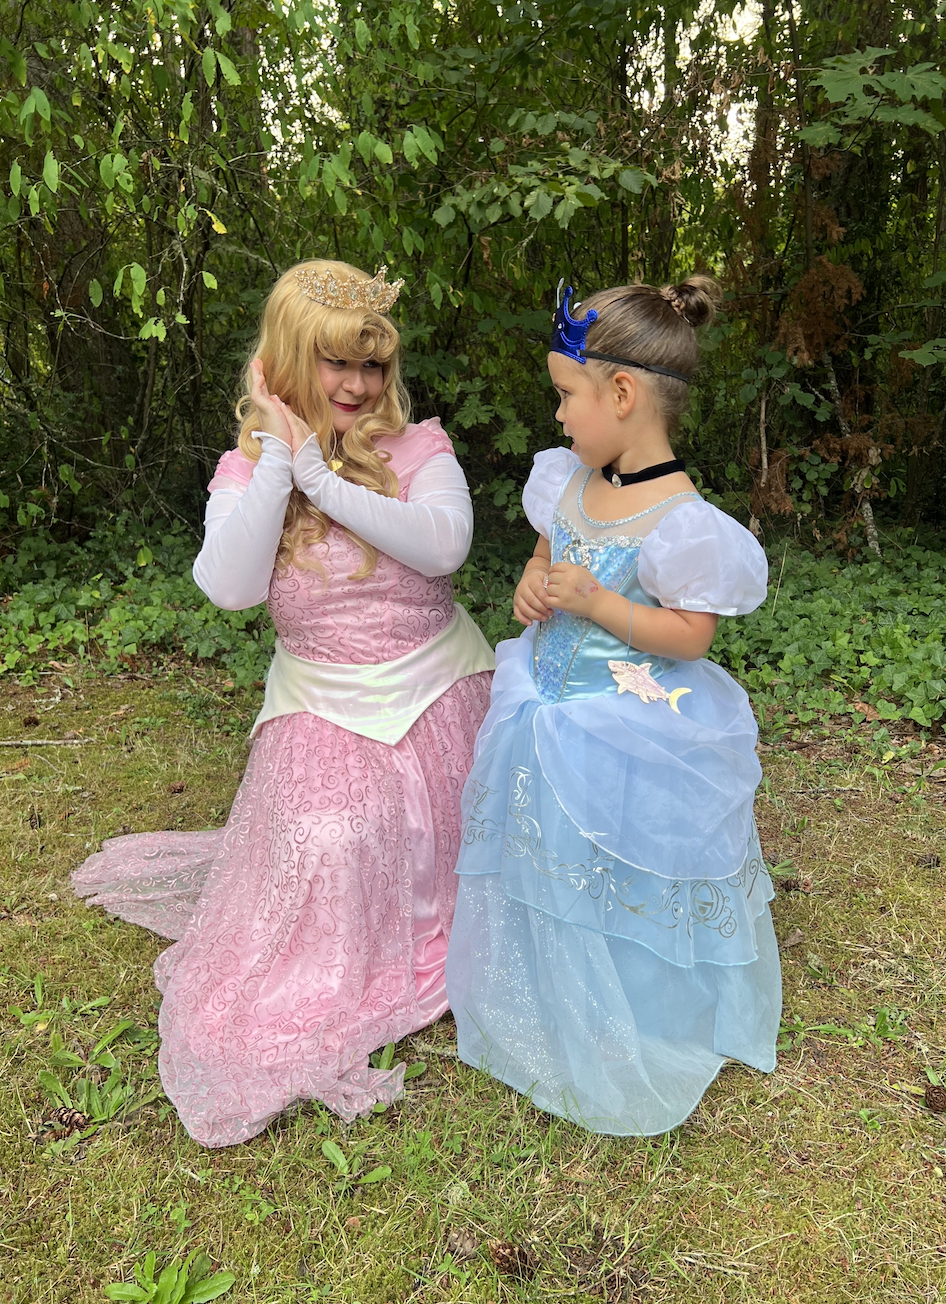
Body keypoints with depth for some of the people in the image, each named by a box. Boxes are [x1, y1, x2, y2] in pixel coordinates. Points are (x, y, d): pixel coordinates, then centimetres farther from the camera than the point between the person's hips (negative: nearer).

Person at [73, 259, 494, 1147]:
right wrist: (282, 455, -19)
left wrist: (321, 475, -24)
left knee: (440, 867, 13)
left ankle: (438, 944, 46)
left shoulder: (419, 449, -7)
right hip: (323, 716, 0)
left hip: (440, 702, 1)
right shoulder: (247, 471, -4)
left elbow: (443, 546, -27)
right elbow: (232, 586, -23)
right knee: (325, 870, -6)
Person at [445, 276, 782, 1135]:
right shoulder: (569, 483, 0)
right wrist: (534, 586, -8)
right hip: (552, 718, 8)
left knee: (618, 894, 11)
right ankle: (546, 1021, 48)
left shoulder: (680, 522, -23)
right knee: (547, 879, 22)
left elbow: (692, 636, -19)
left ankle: (621, 1051, 39)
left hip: (628, 741, -7)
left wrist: (594, 602, -27)